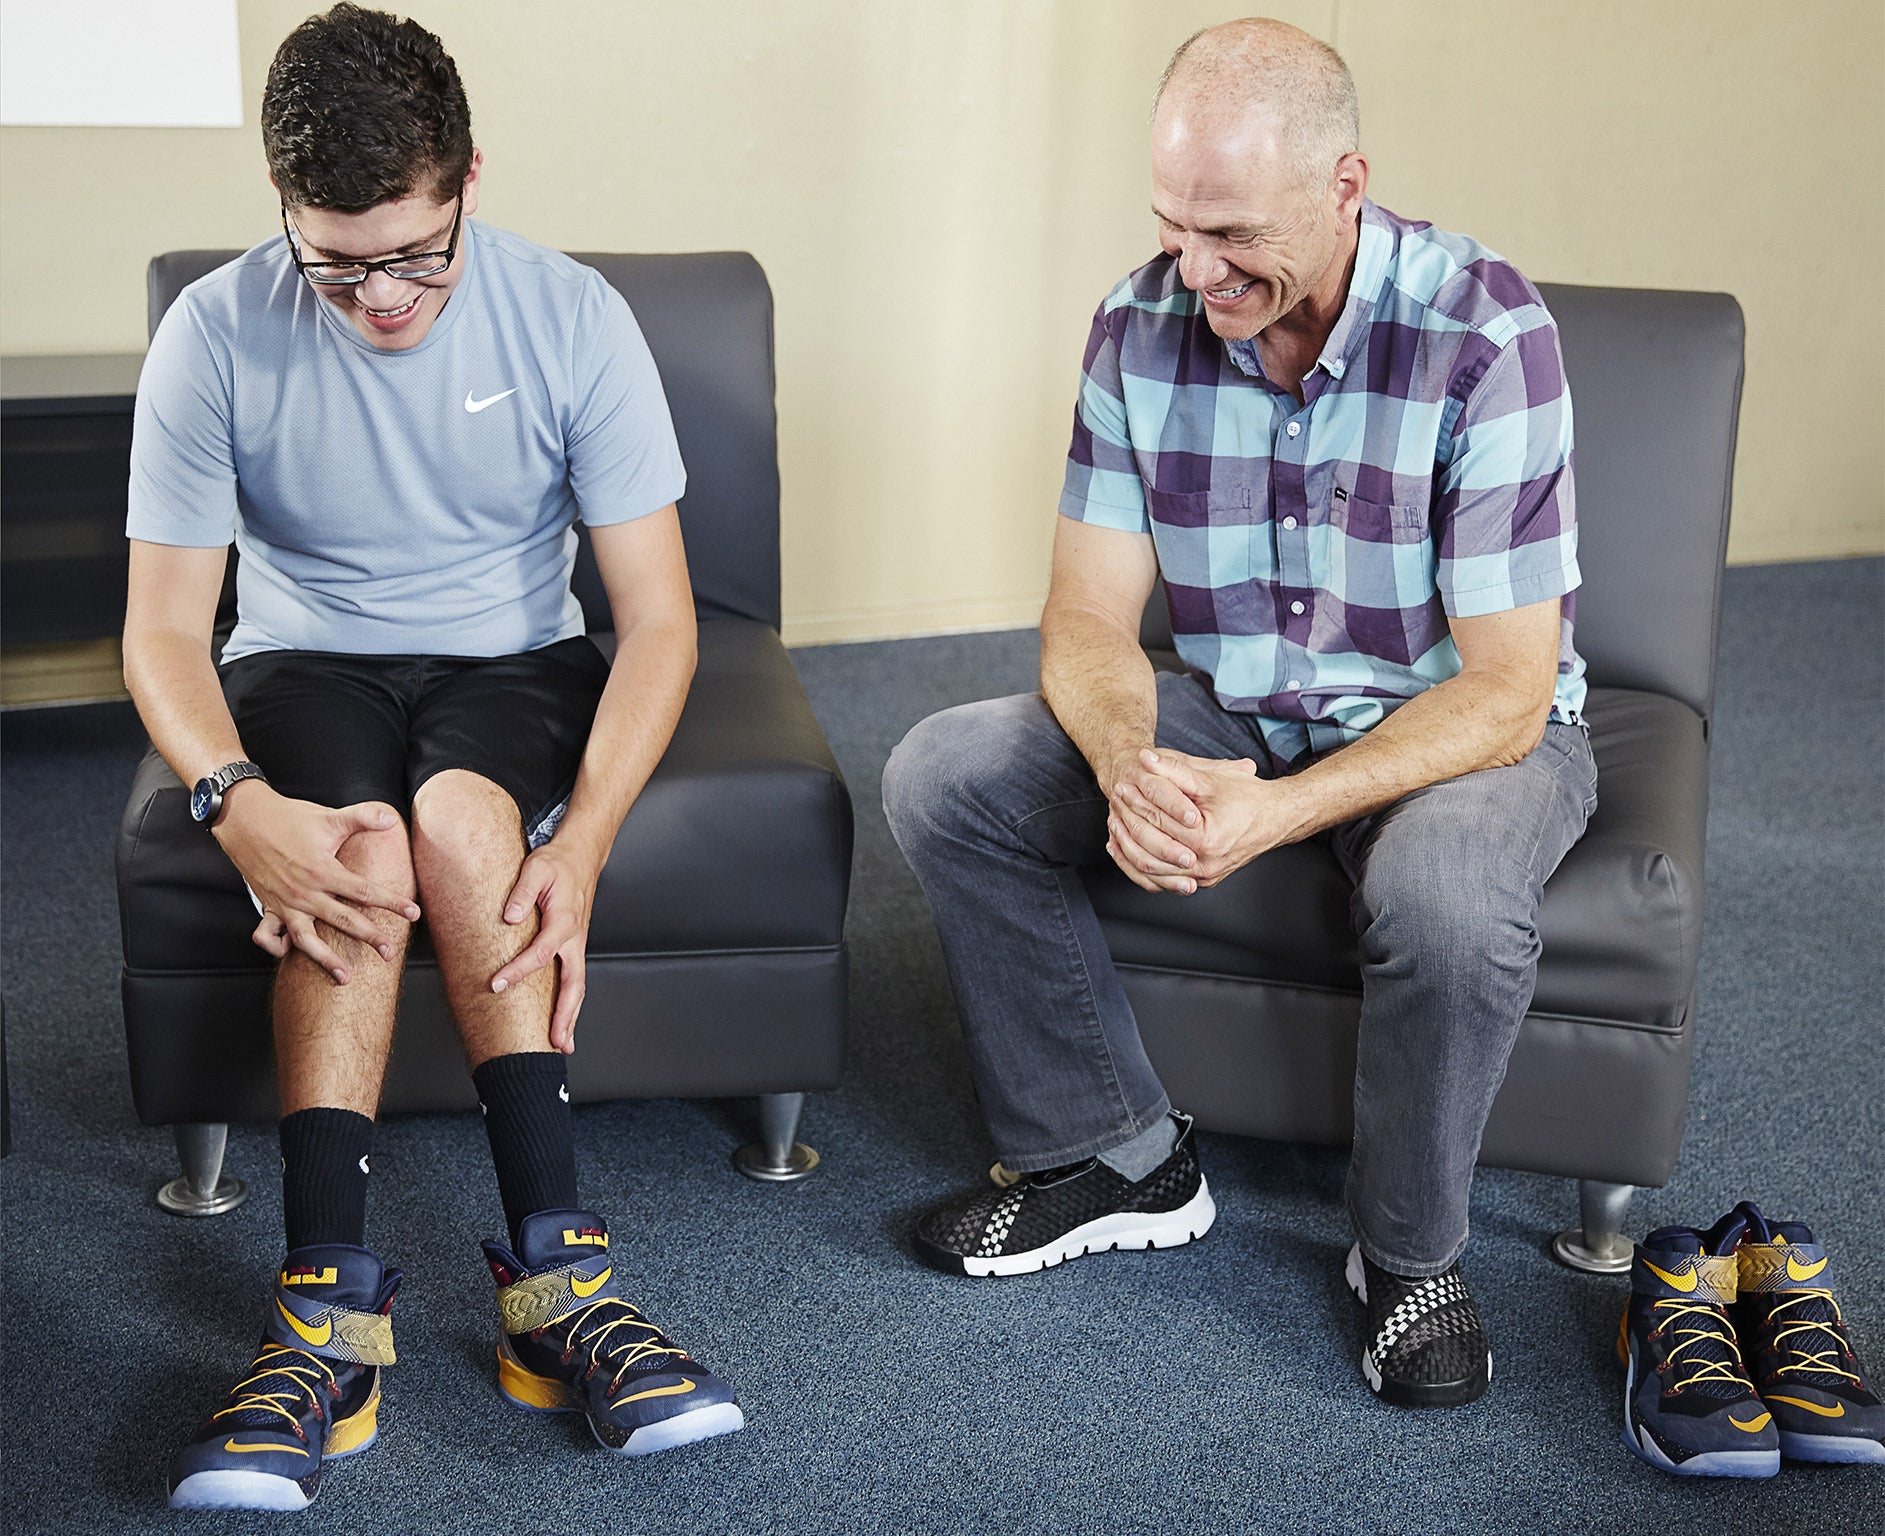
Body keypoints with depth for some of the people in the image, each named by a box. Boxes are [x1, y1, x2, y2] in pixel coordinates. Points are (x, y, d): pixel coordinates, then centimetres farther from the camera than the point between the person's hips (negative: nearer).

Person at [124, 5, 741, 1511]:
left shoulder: (570, 318, -14)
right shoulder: (217, 338, -13)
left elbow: (659, 619, -14)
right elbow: (163, 628, -12)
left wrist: (580, 846, -30)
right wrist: (237, 803, -34)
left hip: (513, 662, 0)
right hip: (305, 665, 0)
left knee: (460, 820, -33)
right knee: (358, 847, -32)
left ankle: (552, 1282, -30)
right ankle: (334, 1311, -33)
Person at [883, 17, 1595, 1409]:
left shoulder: (1485, 336, -24)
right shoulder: (1143, 326, -9)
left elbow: (1506, 692, -24)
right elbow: (1090, 615, -8)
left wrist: (1284, 810, -36)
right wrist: (1128, 766, -31)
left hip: (1463, 728, -4)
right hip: (1230, 714, 5)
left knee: (1446, 892, -39)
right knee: (943, 778, -13)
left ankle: (1411, 1252, -8)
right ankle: (1123, 1160, 0)